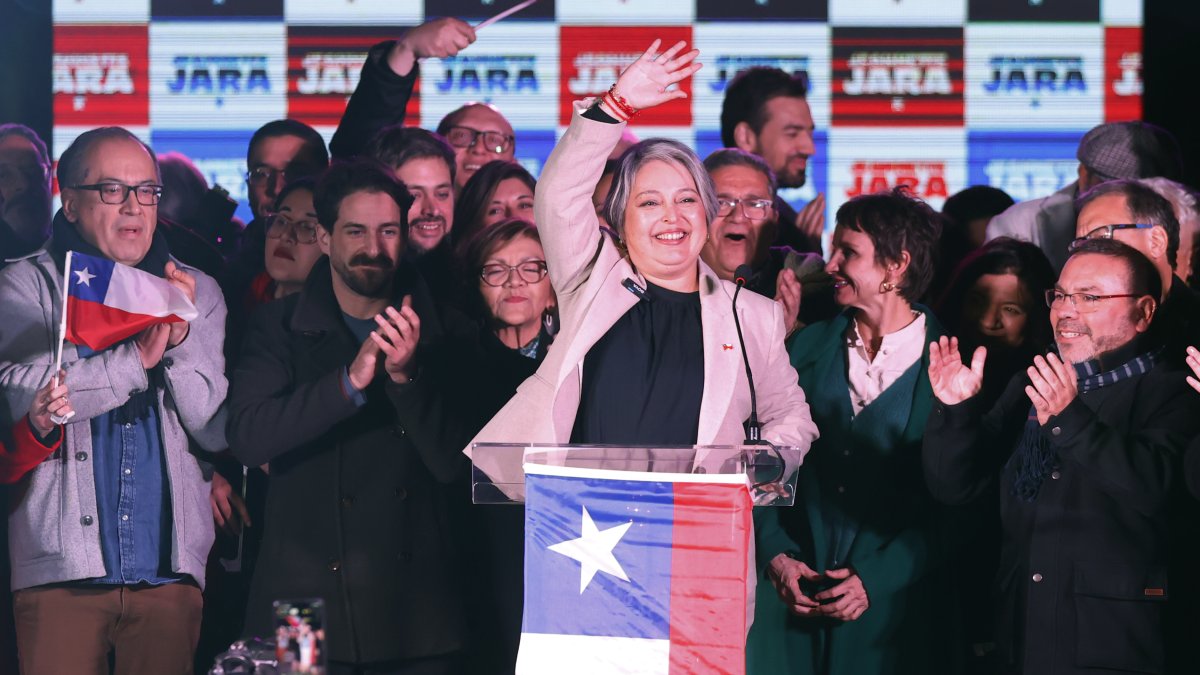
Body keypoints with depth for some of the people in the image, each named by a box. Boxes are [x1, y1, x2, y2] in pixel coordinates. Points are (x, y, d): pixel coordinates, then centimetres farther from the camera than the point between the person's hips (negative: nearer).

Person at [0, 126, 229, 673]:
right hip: (63, 567, -2)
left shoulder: (195, 293, 13)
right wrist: (135, 359, -19)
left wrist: (181, 340, -10)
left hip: (169, 568, 2)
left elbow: (220, 432, 5)